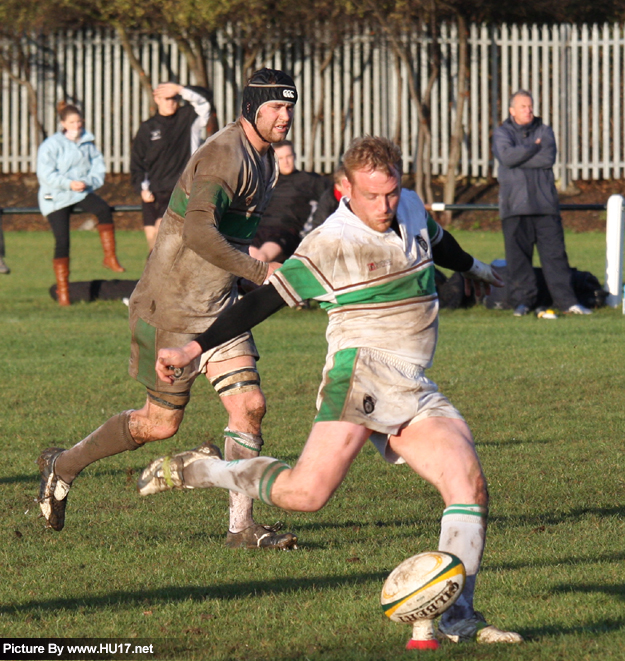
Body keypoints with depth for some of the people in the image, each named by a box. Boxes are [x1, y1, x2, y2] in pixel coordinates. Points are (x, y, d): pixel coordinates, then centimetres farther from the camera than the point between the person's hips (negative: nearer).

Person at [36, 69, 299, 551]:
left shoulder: (264, 159, 9)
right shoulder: (224, 156, -22)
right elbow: (198, 231, -35)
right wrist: (258, 272, -37)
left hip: (219, 309, 8)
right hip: (173, 308, -8)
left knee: (250, 404, -7)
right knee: (162, 423, 2)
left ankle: (242, 527, -3)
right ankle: (63, 467, 23)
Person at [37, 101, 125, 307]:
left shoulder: (87, 142, 7)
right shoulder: (51, 145, -8)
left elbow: (98, 166, 7)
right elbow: (46, 174, -15)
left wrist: (89, 182, -13)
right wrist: (68, 183, -25)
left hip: (82, 192, 3)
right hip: (56, 197, -3)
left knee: (104, 209, -27)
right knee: (62, 242, -7)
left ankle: (110, 258, -23)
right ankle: (62, 289, 1)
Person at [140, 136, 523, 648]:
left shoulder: (412, 209, 12)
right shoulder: (329, 245, -8)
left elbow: (437, 241, 37)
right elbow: (264, 300, -7)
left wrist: (474, 268, 58)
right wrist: (194, 349, -13)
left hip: (416, 394, 6)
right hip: (362, 371, -6)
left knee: (469, 481, -12)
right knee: (307, 493, -21)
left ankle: (458, 618, -9)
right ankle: (194, 471, -1)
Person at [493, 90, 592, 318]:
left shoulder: (544, 131, 13)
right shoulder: (502, 133, 9)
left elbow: (548, 158, -5)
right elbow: (507, 155, -12)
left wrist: (518, 158, -8)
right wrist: (535, 147, -4)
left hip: (545, 203, 1)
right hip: (515, 204, -1)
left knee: (555, 252, -2)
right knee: (517, 255, -3)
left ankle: (566, 301, -1)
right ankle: (522, 300, 6)